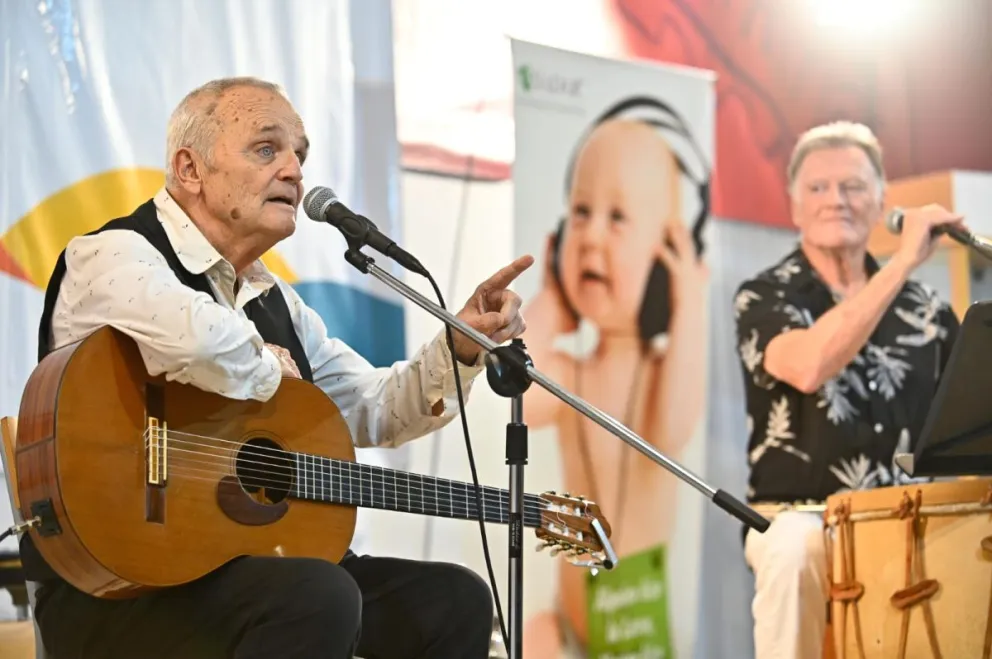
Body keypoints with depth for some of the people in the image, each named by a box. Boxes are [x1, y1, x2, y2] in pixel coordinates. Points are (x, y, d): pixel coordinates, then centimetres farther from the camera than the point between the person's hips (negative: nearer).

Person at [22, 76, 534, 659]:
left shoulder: (277, 301, 19)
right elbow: (197, 338, -34)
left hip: (253, 561, 9)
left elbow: (373, 410, 23)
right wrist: (270, 370, -12)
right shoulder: (115, 256, -10)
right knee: (319, 597, -33)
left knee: (455, 600, 2)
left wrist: (461, 346, 5)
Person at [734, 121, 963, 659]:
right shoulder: (764, 297, -1)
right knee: (794, 550, -37)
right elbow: (808, 367, -24)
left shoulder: (922, 307, 11)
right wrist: (904, 262, -21)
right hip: (797, 516, -3)